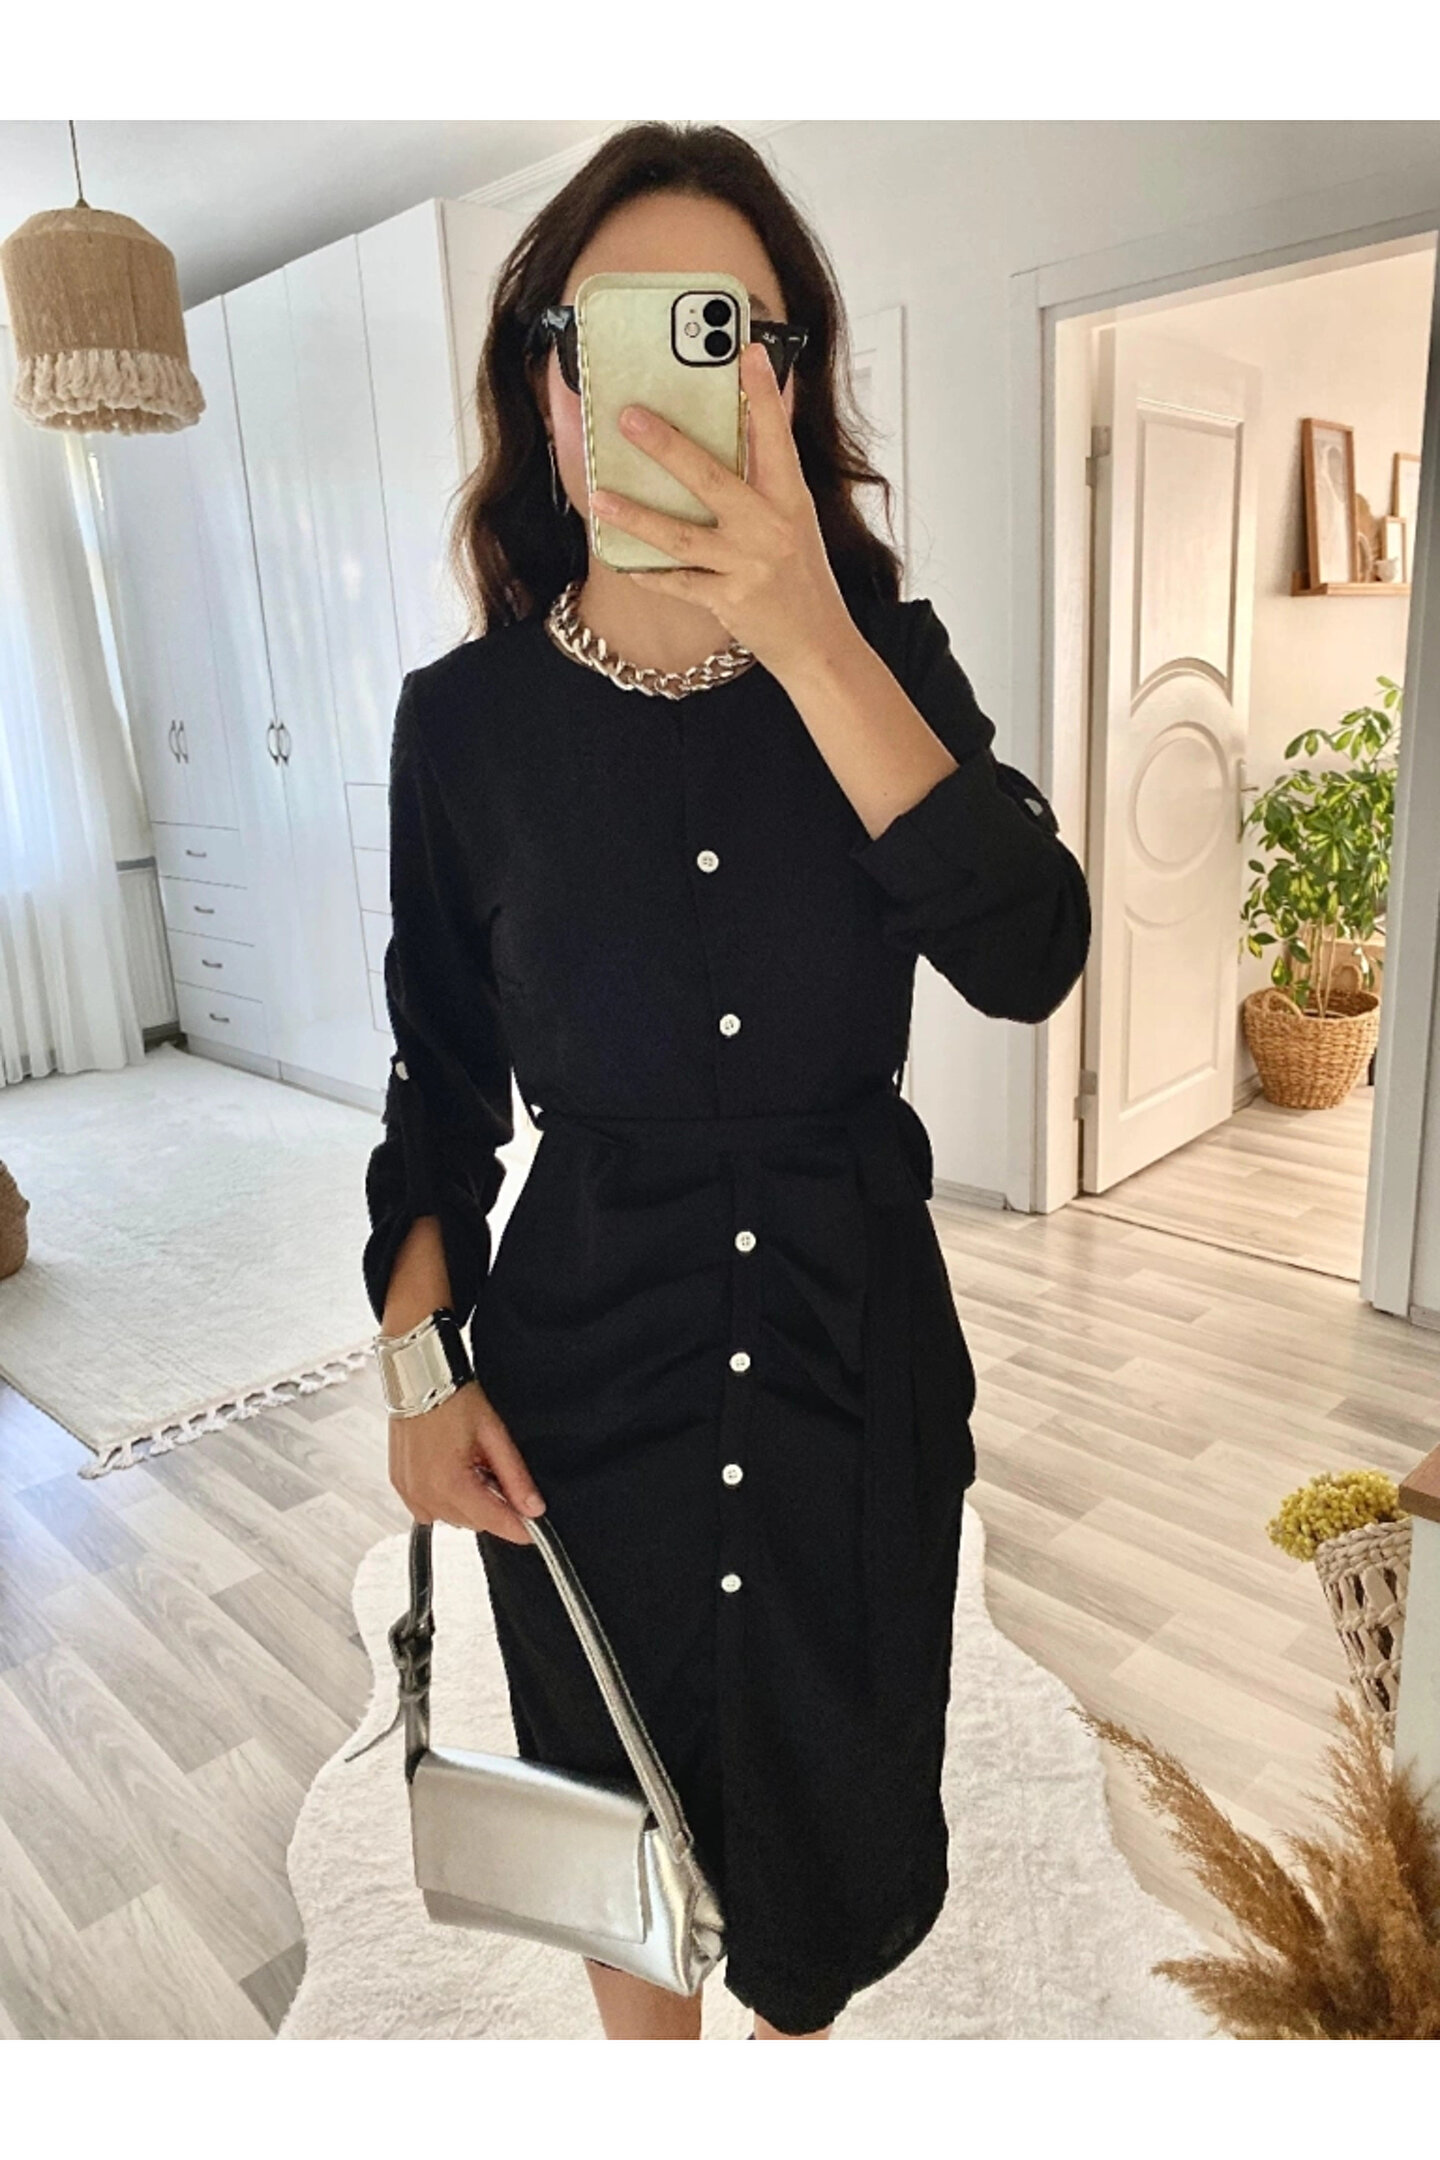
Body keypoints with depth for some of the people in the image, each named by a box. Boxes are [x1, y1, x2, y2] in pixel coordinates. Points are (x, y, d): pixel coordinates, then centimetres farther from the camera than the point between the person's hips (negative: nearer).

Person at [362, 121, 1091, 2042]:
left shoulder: (886, 653, -6)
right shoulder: (468, 718, -7)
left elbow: (1029, 959, -21)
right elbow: (441, 1086, 1)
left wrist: (807, 639, -29)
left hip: (858, 1325, 1)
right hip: (584, 1341, 0)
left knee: (840, 1761, 22)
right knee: (620, 1780, 20)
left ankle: (797, 2021, 57)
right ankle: (654, 2060, 54)